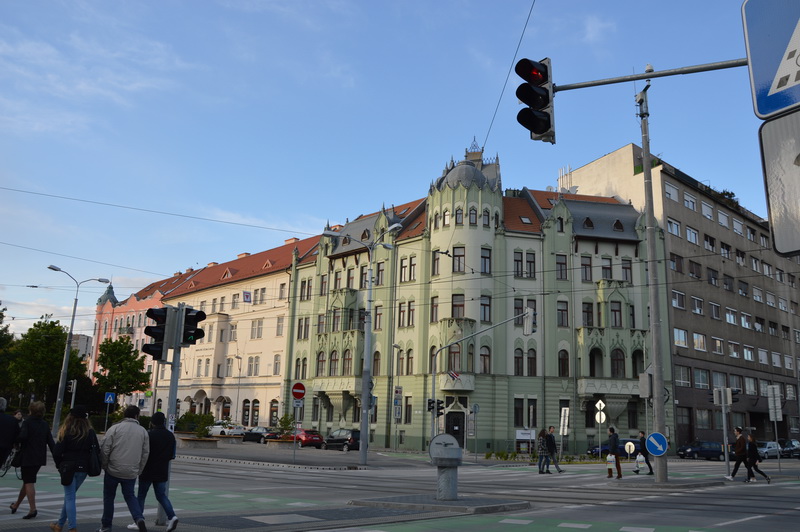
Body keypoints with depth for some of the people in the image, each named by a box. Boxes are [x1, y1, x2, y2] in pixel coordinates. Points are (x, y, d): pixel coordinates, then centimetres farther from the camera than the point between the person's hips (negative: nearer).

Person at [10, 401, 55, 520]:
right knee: (27, 481, 19)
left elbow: (23, 436, -25)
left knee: (29, 482, -4)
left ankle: (32, 509, -12)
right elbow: (51, 442, 4)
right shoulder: (45, 424, 7)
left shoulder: (27, 422, -10)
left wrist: (16, 440, -3)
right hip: (40, 458, 6)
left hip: (28, 457, -6)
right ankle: (16, 505, 35)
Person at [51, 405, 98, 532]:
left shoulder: (66, 432, -7)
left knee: (70, 498, 2)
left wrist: (60, 465, 7)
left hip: (69, 468, -4)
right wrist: (91, 466, 13)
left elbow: (57, 452, -9)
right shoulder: (90, 433, 3)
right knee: (69, 496, 19)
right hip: (83, 469, 4)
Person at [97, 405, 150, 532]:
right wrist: (138, 471, 14)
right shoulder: (143, 431, 4)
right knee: (130, 496, 16)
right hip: (131, 473, 2)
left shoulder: (115, 428, -4)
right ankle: (139, 518, -6)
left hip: (113, 470, -2)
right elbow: (145, 453, 5)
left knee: (109, 497, 15)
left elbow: (104, 449, -7)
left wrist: (105, 465, 7)